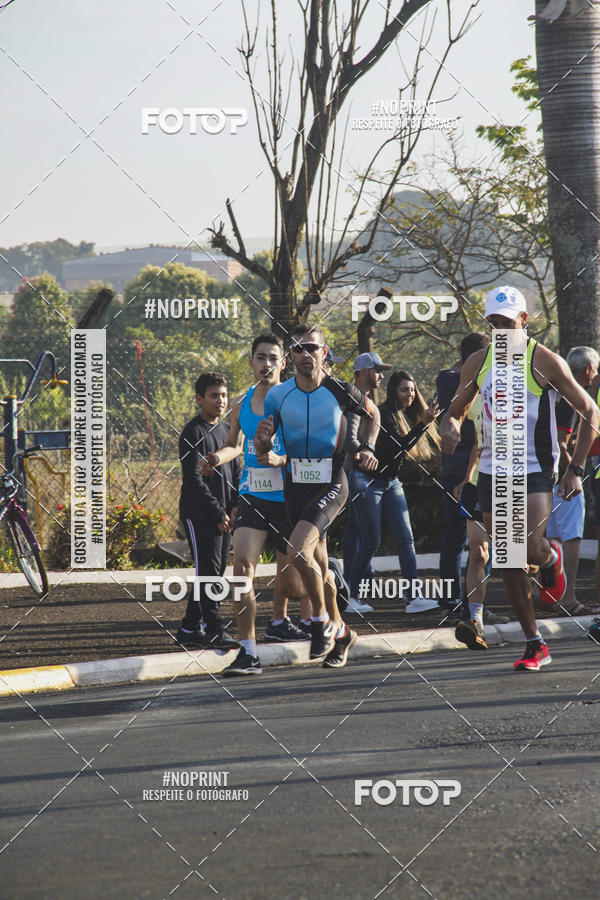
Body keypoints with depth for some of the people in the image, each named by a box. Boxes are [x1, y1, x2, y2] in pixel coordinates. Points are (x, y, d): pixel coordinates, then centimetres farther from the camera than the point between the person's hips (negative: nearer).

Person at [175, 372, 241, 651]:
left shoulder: (226, 430, 14)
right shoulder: (193, 434, -10)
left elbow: (236, 471, 18)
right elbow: (194, 479, -15)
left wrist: (236, 506, 3)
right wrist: (218, 513, -15)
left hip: (223, 517, 8)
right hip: (199, 515, -8)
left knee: (214, 573, 9)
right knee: (208, 571, -10)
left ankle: (189, 629, 17)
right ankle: (213, 631, -10)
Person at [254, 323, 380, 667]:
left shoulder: (340, 391, -8)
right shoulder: (278, 395, 0)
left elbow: (373, 413, 13)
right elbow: (262, 449, 5)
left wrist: (368, 448, -1)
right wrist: (263, 440, -18)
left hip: (331, 484, -5)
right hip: (296, 485, 5)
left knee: (298, 551, -24)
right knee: (318, 565, 12)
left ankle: (322, 619, -4)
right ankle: (340, 631, 30)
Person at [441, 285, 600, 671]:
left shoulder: (544, 360, -7)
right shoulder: (479, 362, 7)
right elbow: (456, 411, 19)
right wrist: (450, 428, -7)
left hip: (534, 470, -5)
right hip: (492, 471, 5)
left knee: (530, 549, -22)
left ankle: (551, 560, 16)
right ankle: (535, 646, 11)